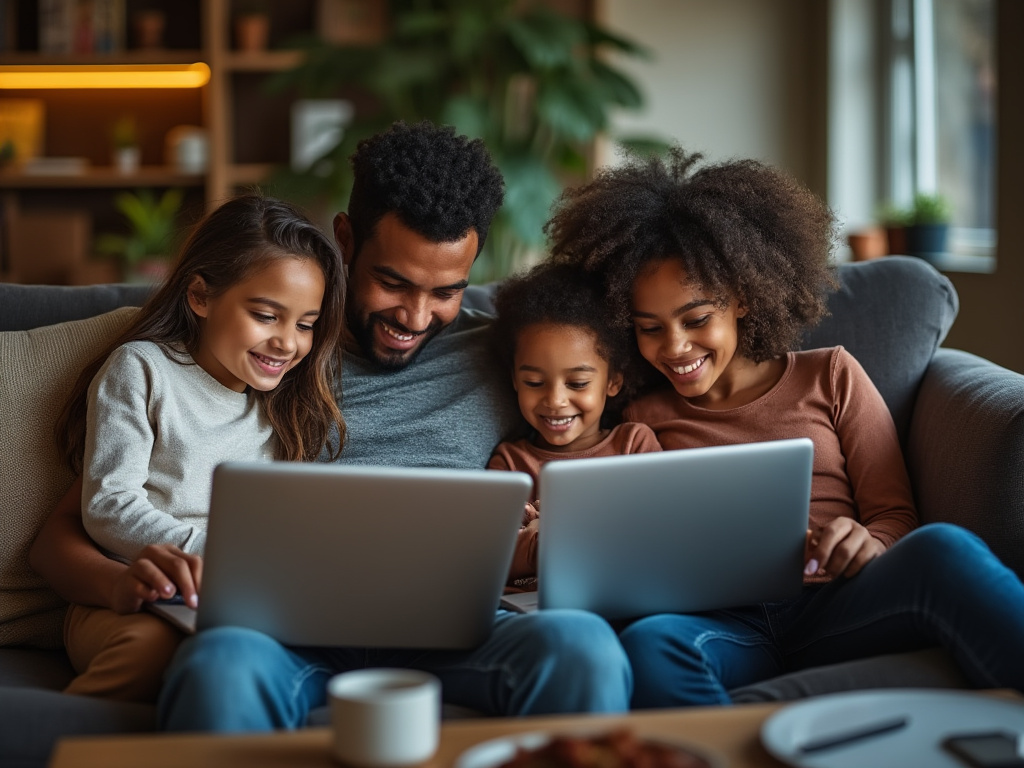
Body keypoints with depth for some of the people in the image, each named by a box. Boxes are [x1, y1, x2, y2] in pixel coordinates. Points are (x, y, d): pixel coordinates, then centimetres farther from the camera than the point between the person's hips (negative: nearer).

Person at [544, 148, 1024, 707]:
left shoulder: (829, 377, 20)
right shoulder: (643, 419, 24)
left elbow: (896, 515, 13)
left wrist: (868, 545, -12)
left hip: (833, 609, 0)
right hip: (723, 627, 0)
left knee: (943, 549, -34)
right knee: (648, 645, -38)